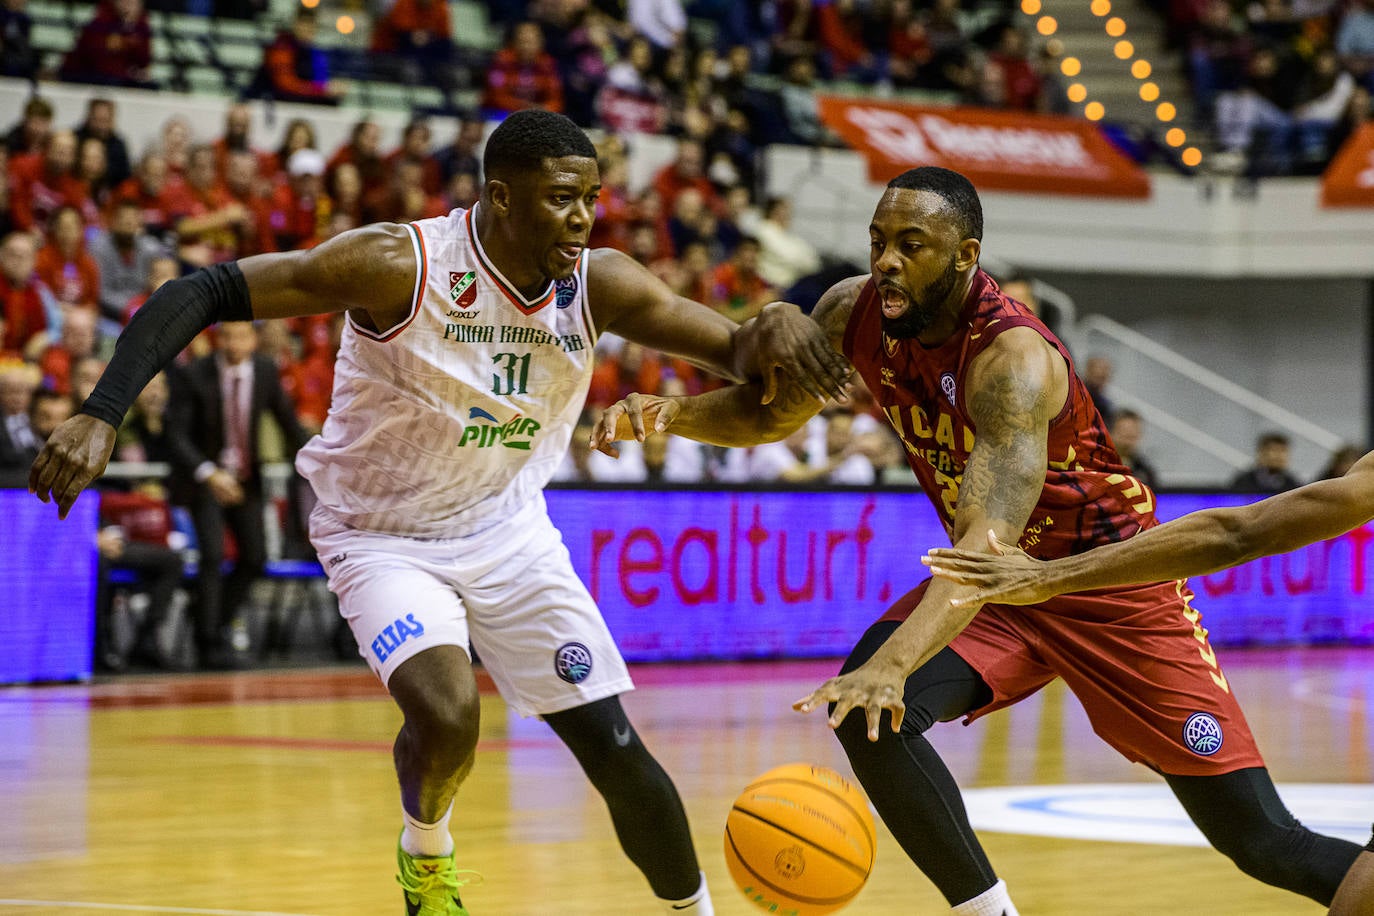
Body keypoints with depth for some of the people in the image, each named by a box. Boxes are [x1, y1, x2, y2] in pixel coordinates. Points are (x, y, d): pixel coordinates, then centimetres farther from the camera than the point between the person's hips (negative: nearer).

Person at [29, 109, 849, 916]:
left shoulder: (599, 285, -15)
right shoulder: (401, 266, -28)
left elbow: (736, 355, -10)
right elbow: (200, 294, -26)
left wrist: (773, 331, -36)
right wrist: (101, 417, -37)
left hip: (506, 528, 4)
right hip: (382, 537, -4)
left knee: (614, 749, 0)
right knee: (447, 715, -28)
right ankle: (426, 850, 6)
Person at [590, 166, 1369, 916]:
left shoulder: (1013, 359, -33)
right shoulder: (854, 314, -11)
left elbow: (991, 537, -45)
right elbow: (773, 413, 7)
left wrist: (891, 664, -60)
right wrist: (671, 414, -15)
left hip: (1112, 582, -6)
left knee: (1266, 844, -8)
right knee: (864, 714, -23)